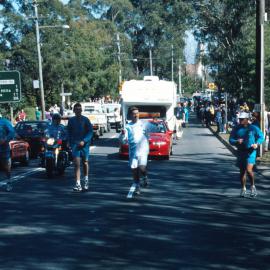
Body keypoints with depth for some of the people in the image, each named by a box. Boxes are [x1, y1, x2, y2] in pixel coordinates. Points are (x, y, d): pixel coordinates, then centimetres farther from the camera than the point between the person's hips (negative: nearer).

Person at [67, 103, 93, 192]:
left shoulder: (85, 120, -2)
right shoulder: (71, 120, 6)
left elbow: (90, 132, -4)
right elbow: (69, 133, 14)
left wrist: (84, 141, -15)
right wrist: (70, 142, 7)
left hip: (84, 144, 0)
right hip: (75, 144, 1)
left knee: (85, 162, 13)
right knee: (77, 164, -10)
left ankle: (86, 181, 32)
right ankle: (78, 184, -13)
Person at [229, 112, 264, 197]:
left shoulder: (253, 128, -4)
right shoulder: (236, 129, 2)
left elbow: (261, 137, 4)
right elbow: (231, 140, 2)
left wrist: (257, 144, -14)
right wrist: (236, 141, -19)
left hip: (250, 152, -3)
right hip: (240, 152, 3)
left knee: (249, 170, -16)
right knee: (242, 171, 10)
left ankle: (252, 186, 6)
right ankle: (243, 189, 26)